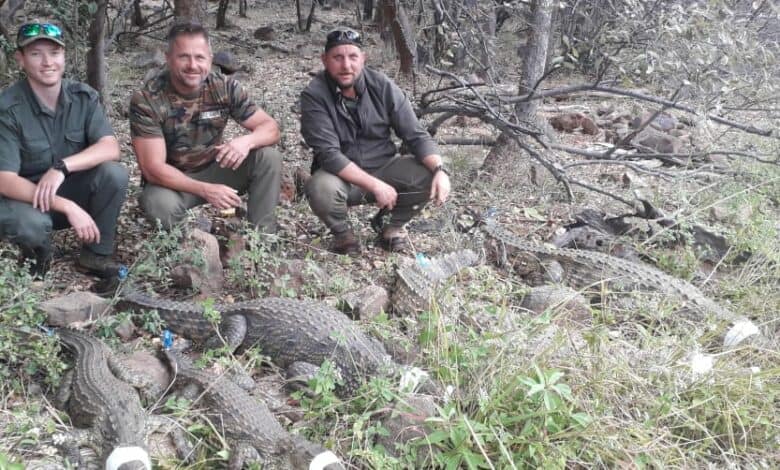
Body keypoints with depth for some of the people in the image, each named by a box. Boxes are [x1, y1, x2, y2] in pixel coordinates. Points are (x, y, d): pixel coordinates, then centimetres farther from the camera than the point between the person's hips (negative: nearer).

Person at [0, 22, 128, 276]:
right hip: (26, 197, -3)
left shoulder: (84, 97, -7)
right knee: (30, 223, -38)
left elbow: (110, 148, -19)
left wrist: (62, 167, -35)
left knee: (114, 172, -25)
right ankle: (37, 255, 0)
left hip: (72, 189, 4)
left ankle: (97, 253, -6)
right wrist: (67, 207, -35)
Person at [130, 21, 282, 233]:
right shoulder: (146, 100, -22)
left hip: (214, 170, 3)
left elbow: (270, 127, -9)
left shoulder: (225, 87, -13)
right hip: (172, 181, -3)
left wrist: (246, 140, -34)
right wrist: (205, 190, -34)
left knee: (269, 158, -20)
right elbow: (153, 168, -24)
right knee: (160, 204, -37)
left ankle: (261, 232, -6)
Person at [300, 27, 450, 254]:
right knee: (321, 189, -36)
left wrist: (440, 169, -25)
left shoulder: (382, 86, -8)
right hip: (342, 176, -3)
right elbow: (329, 154, -24)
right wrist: (375, 185, -31)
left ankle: (390, 224, 8)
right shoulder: (314, 96, -18)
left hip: (384, 167, 3)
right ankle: (342, 233, 0)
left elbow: (416, 135, -7)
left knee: (430, 176, -20)